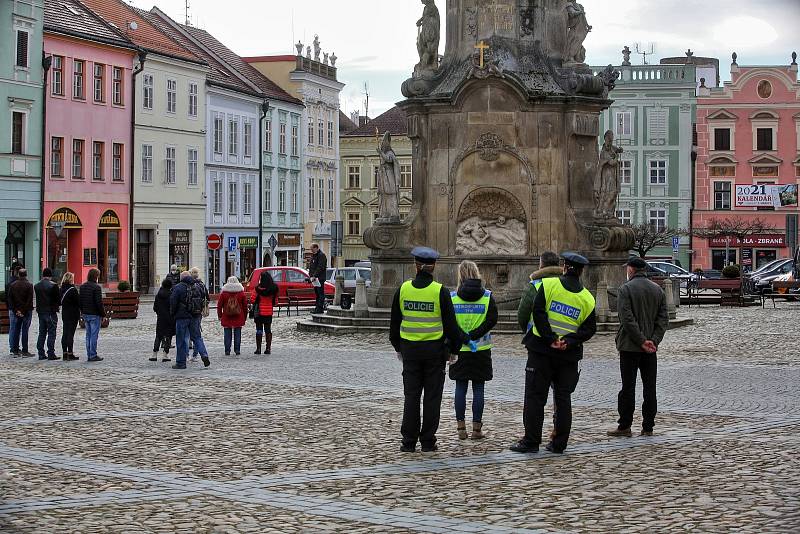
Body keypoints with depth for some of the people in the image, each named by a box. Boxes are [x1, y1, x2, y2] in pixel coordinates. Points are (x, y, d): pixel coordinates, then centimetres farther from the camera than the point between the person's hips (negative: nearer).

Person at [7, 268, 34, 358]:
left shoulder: (12, 285, 5)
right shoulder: (29, 285, -9)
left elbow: (9, 299, 3)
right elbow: (30, 300, -13)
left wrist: (15, 310, 1)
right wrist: (24, 311, -9)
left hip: (16, 312, 4)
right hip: (26, 312, -4)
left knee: (16, 331, 9)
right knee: (25, 331, -2)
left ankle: (15, 351, 9)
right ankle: (24, 352, -2)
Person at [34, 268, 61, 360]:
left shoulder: (36, 286, 5)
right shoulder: (53, 285, -12)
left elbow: (37, 299, 8)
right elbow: (59, 299, -9)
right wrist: (57, 305, 9)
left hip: (40, 312, 6)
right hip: (51, 312, -6)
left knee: (42, 334, 11)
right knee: (51, 334, -2)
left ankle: (41, 354, 12)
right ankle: (51, 354, -5)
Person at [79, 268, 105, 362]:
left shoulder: (82, 286, 9)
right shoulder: (96, 287, -14)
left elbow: (80, 301, 14)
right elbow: (99, 302, -16)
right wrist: (103, 314, -7)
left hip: (85, 314, 7)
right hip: (95, 315, -7)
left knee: (88, 335, 11)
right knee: (94, 335, -4)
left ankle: (89, 355, 13)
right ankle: (93, 355, -4)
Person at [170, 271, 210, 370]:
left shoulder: (178, 288, -9)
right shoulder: (197, 287, 8)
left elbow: (173, 303, -8)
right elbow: (203, 301, 13)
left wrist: (173, 314, 7)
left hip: (182, 317, -5)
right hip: (195, 317, 5)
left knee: (181, 340, 2)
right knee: (197, 337, 14)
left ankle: (181, 362, 5)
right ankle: (204, 355, -5)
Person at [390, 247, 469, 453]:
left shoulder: (403, 289, -2)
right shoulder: (440, 291, -9)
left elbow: (395, 322, 7)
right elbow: (450, 324, -5)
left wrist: (398, 347, 19)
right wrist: (454, 348, 7)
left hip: (410, 349, 2)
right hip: (435, 350, -2)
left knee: (411, 395, 8)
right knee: (432, 396, 6)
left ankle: (409, 441, 7)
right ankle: (428, 441, 8)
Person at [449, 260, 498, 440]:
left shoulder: (452, 297, -4)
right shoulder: (487, 296, -3)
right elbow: (492, 320, -11)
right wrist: (473, 335, -12)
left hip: (459, 350, 0)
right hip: (481, 350, 0)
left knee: (460, 388, 8)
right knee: (478, 389, 5)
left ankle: (461, 427, 8)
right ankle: (477, 428, 6)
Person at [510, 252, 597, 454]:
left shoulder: (549, 285, -3)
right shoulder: (587, 298, 6)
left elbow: (538, 313, -12)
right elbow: (589, 328, -1)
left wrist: (551, 339, -11)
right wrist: (569, 341, -9)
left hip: (541, 349, -3)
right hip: (569, 355, 3)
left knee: (535, 396, 2)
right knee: (563, 398, 10)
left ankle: (531, 441, 1)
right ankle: (559, 444, 11)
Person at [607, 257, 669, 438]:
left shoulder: (626, 289, -8)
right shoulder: (658, 290, 9)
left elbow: (627, 319, -17)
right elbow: (664, 319, 3)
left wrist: (642, 341, -14)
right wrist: (653, 341, -4)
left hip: (629, 346, -5)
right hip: (650, 348, 5)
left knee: (628, 387, 0)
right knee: (649, 387, 7)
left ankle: (625, 426, 2)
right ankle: (648, 427, 7)